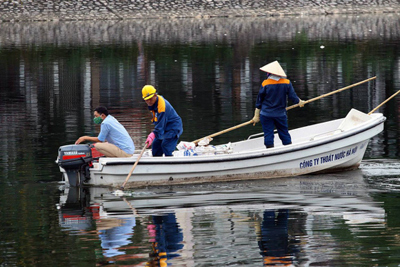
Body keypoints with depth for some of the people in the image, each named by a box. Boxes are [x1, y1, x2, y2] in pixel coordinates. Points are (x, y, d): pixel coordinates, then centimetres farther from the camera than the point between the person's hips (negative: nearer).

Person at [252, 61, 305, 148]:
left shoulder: (265, 84, -10)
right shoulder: (286, 83, -4)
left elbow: (259, 101, -3)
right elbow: (293, 97, 0)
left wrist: (256, 116, 5)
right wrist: (300, 102, 23)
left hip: (266, 115, -2)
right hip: (281, 114, 2)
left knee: (268, 135, 3)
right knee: (284, 134, 14)